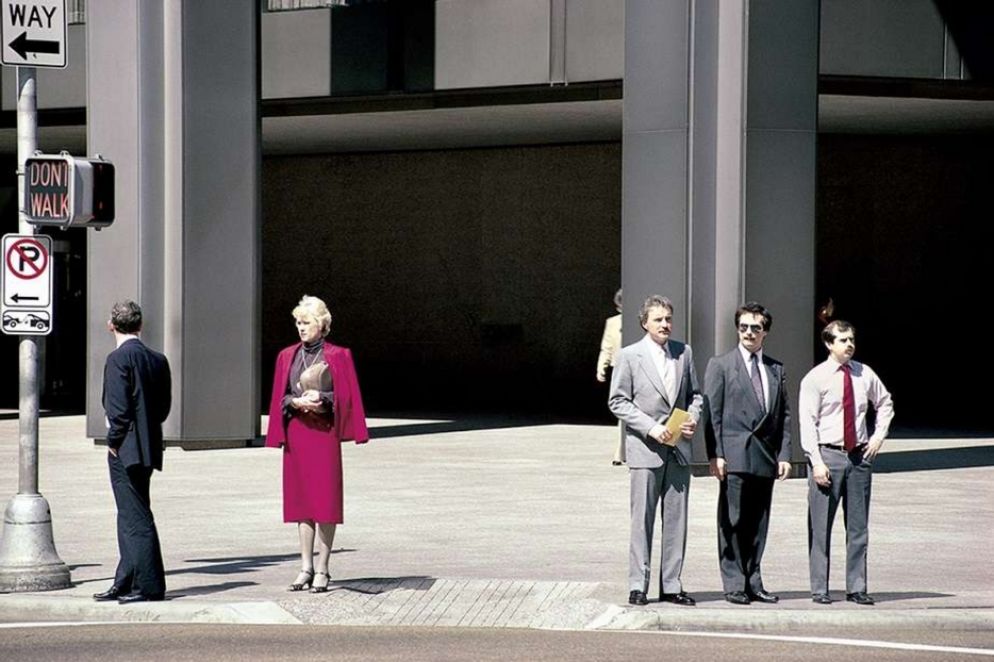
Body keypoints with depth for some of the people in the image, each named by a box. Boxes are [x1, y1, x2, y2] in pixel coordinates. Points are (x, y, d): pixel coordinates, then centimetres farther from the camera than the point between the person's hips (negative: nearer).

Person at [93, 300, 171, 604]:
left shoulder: (119, 358, -13)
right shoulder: (158, 360, 10)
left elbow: (119, 407, -18)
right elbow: (164, 406, 12)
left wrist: (114, 441, -7)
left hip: (126, 450, -8)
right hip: (148, 448, 8)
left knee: (136, 517, -5)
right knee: (132, 516, 15)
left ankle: (150, 586, -4)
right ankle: (126, 582, 21)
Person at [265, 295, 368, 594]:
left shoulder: (337, 356, 1)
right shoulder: (287, 356, 11)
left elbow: (345, 396, -1)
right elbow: (279, 398, 9)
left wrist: (321, 398, -18)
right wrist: (297, 402, -11)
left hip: (324, 433, -4)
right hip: (296, 432, 4)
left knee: (324, 499, -5)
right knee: (300, 499, 4)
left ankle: (322, 569, -1)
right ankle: (306, 568, 9)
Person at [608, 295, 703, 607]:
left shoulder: (684, 353, 10)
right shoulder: (630, 356, -3)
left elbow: (695, 394, 18)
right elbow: (617, 402, -4)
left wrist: (693, 418, -3)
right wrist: (651, 428, -14)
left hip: (678, 447, 4)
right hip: (645, 448, -4)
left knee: (676, 519, 6)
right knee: (642, 519, -2)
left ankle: (671, 585, 12)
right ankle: (638, 586, 4)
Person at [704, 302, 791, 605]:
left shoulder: (776, 369, 15)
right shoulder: (720, 365, 3)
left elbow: (784, 415, 14)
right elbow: (712, 413, -2)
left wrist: (784, 455, 5)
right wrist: (715, 454, -10)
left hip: (766, 457, 4)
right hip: (734, 455, -4)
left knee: (758, 524, 7)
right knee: (732, 523, -4)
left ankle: (753, 583, 13)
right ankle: (734, 584, 0)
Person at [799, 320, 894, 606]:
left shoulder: (864, 375, 7)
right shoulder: (815, 378, -5)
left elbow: (885, 403, 25)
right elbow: (807, 422, -8)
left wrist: (879, 435, 11)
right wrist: (816, 462, -15)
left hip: (859, 454, 4)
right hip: (827, 455, -4)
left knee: (858, 526, 6)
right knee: (821, 526, -2)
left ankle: (857, 588, 12)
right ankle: (819, 589, 3)